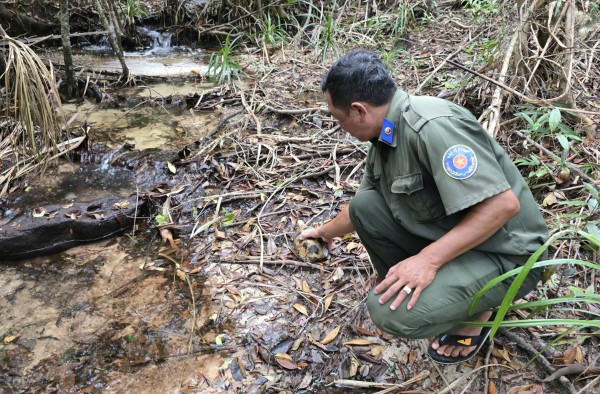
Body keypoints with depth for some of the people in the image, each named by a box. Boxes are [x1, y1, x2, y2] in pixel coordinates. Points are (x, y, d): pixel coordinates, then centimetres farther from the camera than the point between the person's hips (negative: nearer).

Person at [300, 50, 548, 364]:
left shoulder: (432, 126, -26)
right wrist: (327, 231, 36)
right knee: (364, 206, -3)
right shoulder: (383, 139, 3)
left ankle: (474, 308, 4)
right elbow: (359, 209, 21)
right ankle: (408, 284, 10)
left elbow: (503, 204, -31)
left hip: (504, 255, -8)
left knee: (391, 311, -25)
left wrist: (428, 259, -31)